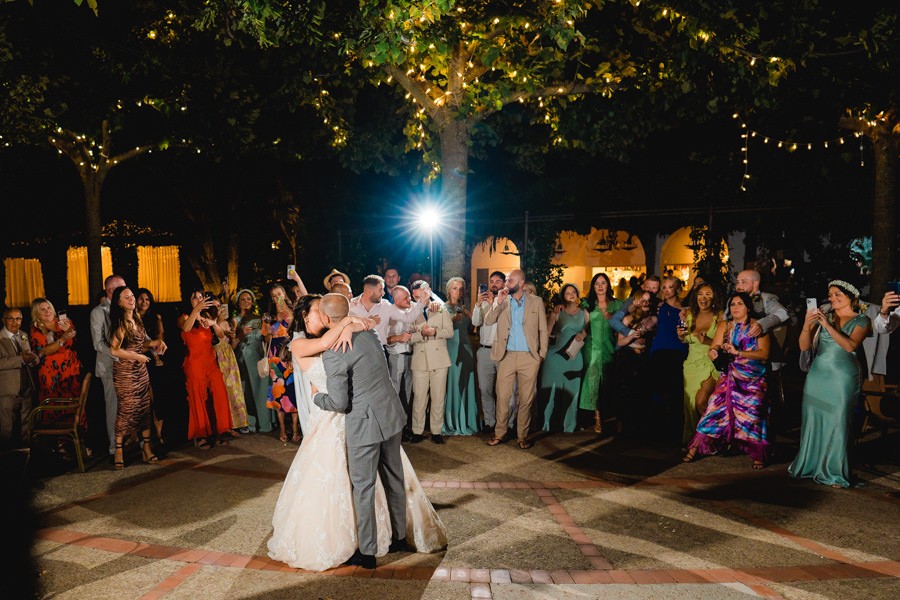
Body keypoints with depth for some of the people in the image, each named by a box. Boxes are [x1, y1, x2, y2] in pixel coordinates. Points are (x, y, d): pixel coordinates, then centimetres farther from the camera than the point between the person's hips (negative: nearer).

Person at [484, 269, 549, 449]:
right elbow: (488, 321, -4)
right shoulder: (501, 301, 8)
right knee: (502, 396, 2)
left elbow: (543, 330, 5)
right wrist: (499, 302, -13)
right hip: (506, 356, 1)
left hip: (529, 357, -1)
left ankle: (523, 436, 15)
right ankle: (500, 433, 13)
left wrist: (542, 353, -1)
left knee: (526, 399, 5)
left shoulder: (536, 302, 4)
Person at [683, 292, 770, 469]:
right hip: (729, 377, 2)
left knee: (751, 413, -13)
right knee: (716, 408, -6)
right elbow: (714, 348, 2)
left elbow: (764, 354, -10)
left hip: (753, 379, -2)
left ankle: (758, 455, 1)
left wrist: (738, 352, -19)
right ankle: (694, 449, -3)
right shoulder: (725, 326, 9)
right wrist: (714, 352, -22)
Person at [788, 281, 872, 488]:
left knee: (837, 422, -4)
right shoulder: (823, 315, 7)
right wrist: (807, 325, -15)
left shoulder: (861, 321, 2)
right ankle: (809, 465, 18)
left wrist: (828, 326, -20)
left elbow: (850, 345, -15)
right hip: (817, 374, 3)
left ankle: (834, 471, 6)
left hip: (843, 377, -3)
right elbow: (804, 346, 2)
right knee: (812, 419, 6)